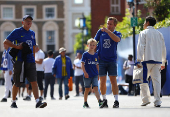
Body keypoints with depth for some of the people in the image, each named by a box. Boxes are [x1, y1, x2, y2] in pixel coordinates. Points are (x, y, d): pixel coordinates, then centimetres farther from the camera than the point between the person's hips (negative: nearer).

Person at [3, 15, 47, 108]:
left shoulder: (32, 33, 16)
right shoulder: (17, 31, -1)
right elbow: (5, 42, -3)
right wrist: (16, 46, -13)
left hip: (30, 61, 4)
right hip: (19, 60, -4)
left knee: (34, 81, -9)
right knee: (17, 83, 3)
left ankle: (38, 102, -18)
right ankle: (13, 102, 18)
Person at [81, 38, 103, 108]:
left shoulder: (96, 55, 9)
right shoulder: (85, 54, -3)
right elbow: (82, 64, -7)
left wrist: (98, 74, 13)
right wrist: (85, 73, -17)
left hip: (95, 75, 2)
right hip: (87, 75, -2)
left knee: (95, 88, -11)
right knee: (87, 89, 6)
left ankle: (99, 101, -23)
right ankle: (85, 103, 19)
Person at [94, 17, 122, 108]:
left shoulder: (117, 34, 1)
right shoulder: (101, 31, 6)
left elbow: (117, 39, -23)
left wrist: (107, 31, -27)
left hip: (112, 60, -2)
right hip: (101, 60, 2)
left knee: (113, 81, -6)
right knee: (102, 81, 1)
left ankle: (116, 101, -5)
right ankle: (104, 101, 10)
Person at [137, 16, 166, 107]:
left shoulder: (143, 33, 1)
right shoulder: (159, 34, 15)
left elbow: (141, 47, -7)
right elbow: (163, 48, 17)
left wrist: (139, 60, -9)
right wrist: (163, 62, 22)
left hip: (147, 60, -4)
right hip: (158, 60, 4)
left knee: (143, 80, 5)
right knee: (157, 80, 2)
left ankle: (146, 99, 0)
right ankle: (157, 101, -4)